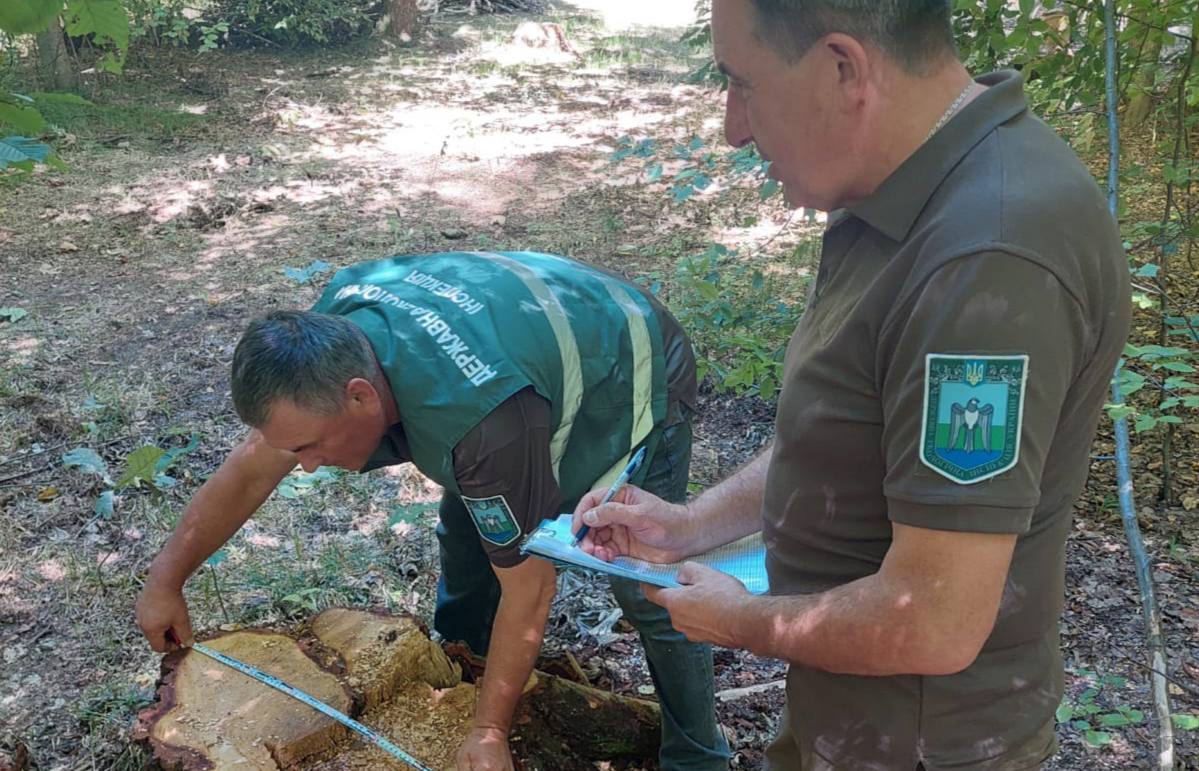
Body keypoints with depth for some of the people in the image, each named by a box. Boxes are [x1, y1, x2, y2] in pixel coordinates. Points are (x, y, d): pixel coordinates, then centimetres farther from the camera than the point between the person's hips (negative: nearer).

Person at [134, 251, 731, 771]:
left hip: (631, 375, -7)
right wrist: (165, 579, -1)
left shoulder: (482, 420, -45)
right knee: (464, 536, 9)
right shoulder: (325, 340, -22)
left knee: (649, 591, -8)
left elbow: (529, 592, -31)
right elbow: (250, 470, -6)